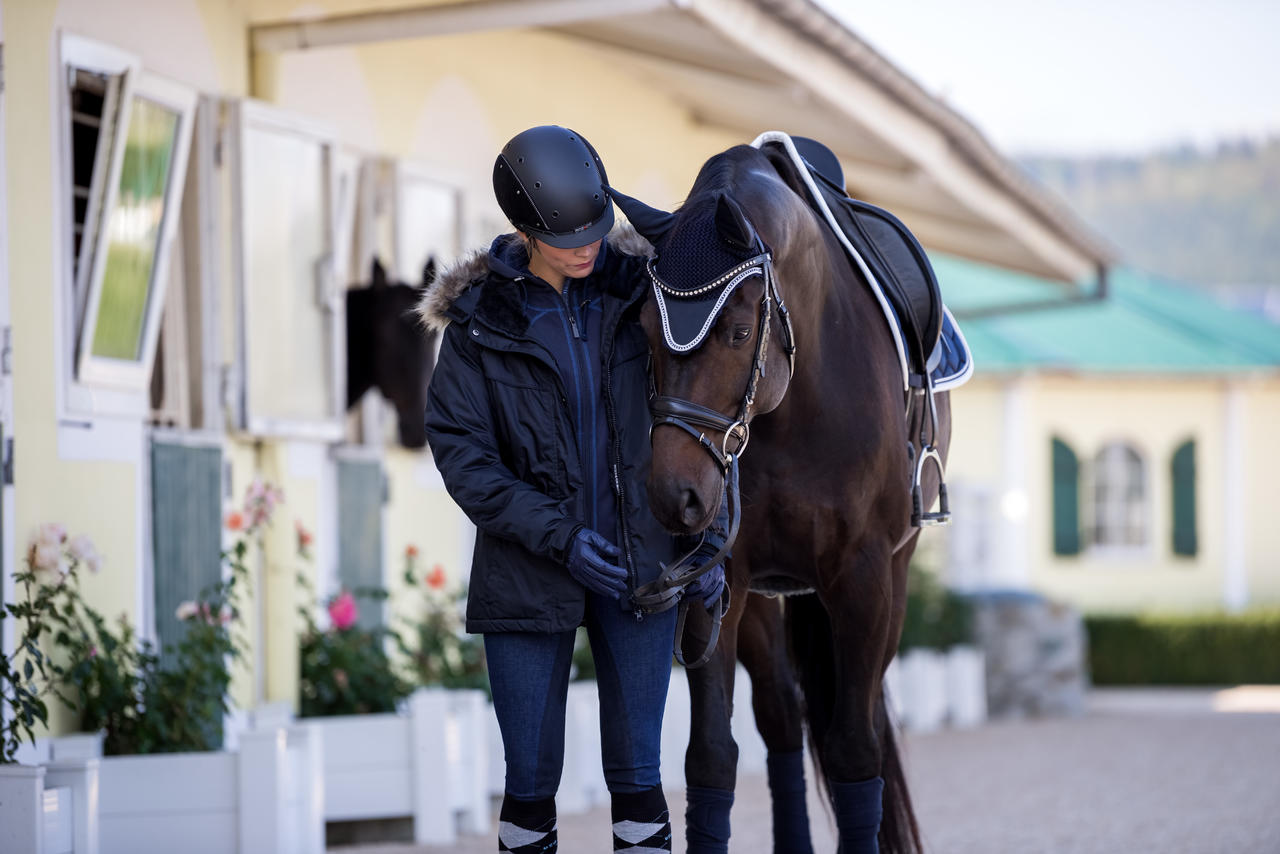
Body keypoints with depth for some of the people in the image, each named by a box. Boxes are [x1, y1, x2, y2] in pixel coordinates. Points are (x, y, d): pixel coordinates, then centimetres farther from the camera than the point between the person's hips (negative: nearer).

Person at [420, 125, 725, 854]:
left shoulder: (635, 292, 0)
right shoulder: (481, 321, -5)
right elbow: (460, 452, -8)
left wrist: (705, 537, 0)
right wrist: (559, 534, -18)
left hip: (639, 566, 1)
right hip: (529, 573, -1)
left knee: (637, 773, 4)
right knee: (531, 779, 3)